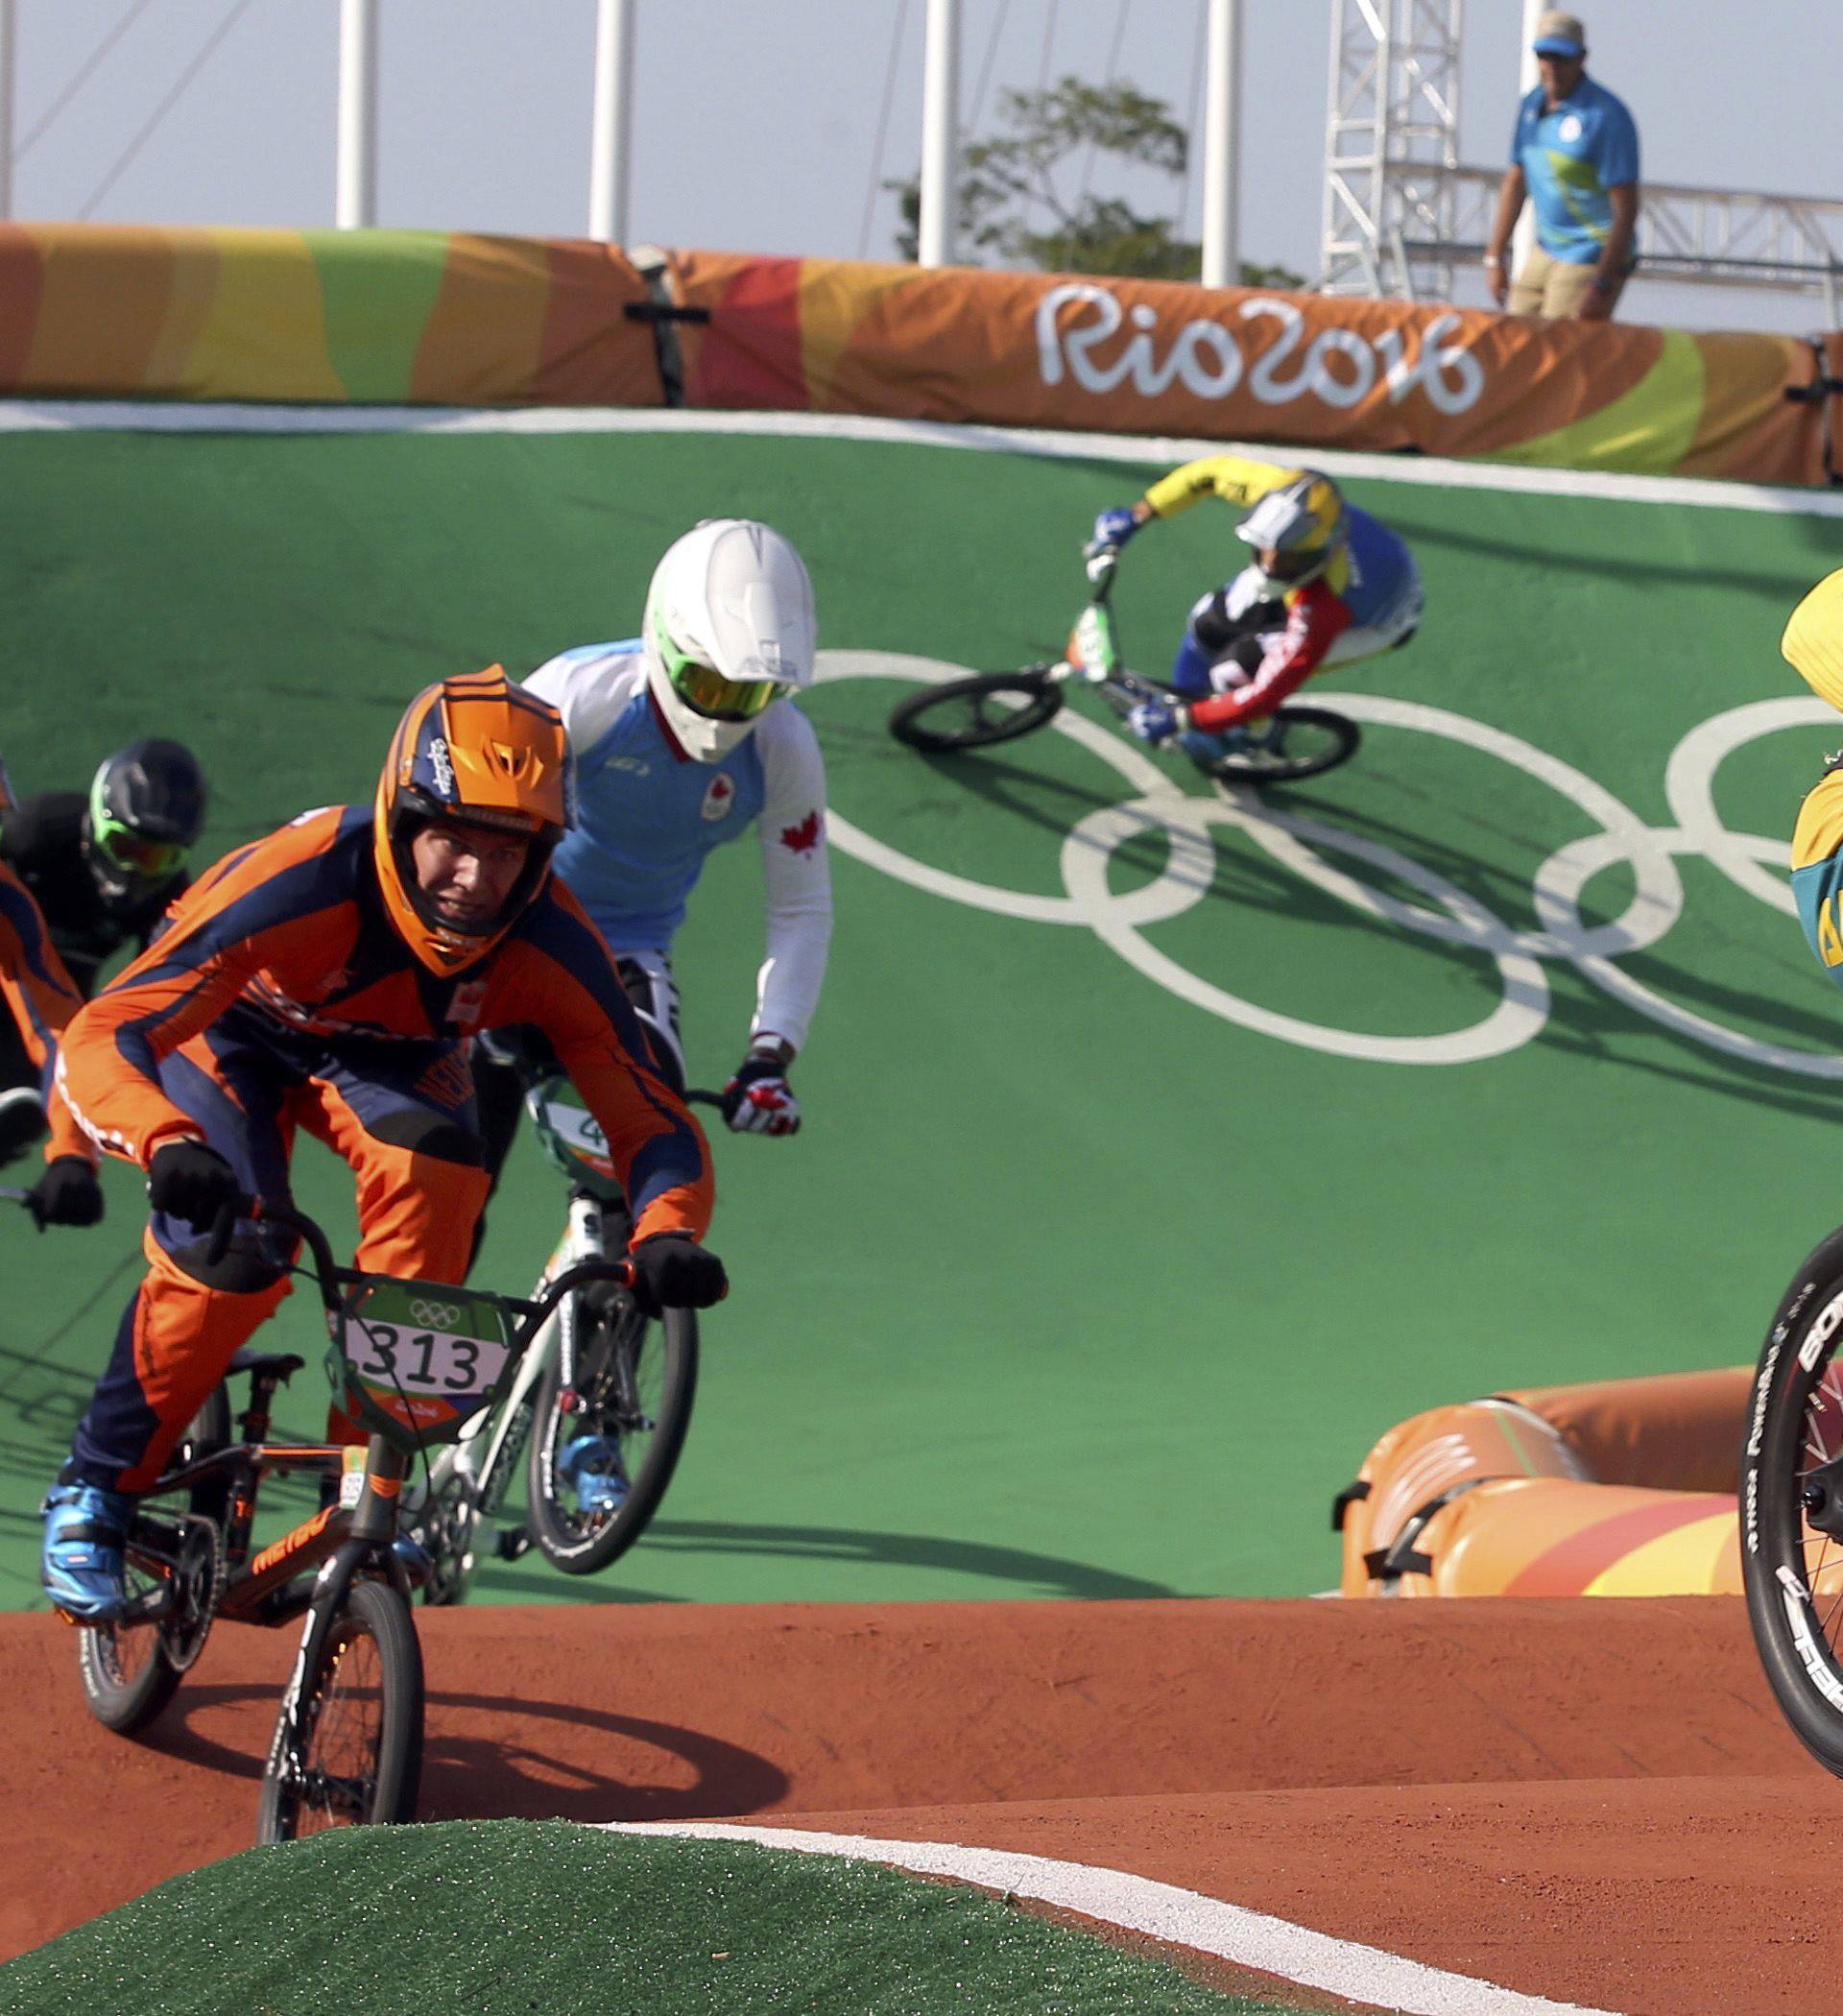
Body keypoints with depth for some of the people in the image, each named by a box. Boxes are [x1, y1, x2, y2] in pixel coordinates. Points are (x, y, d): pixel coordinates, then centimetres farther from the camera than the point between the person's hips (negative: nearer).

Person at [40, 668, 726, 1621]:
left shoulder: (550, 945, -31)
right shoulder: (301, 882, -41)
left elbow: (654, 1123, -25)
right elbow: (101, 1037, -46)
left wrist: (667, 1235, -49)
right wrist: (166, 1146, -68)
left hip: (389, 1057, 3)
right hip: (236, 1032, -2)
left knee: (435, 1168, -31)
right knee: (233, 1254, -29)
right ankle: (95, 1492, -6)